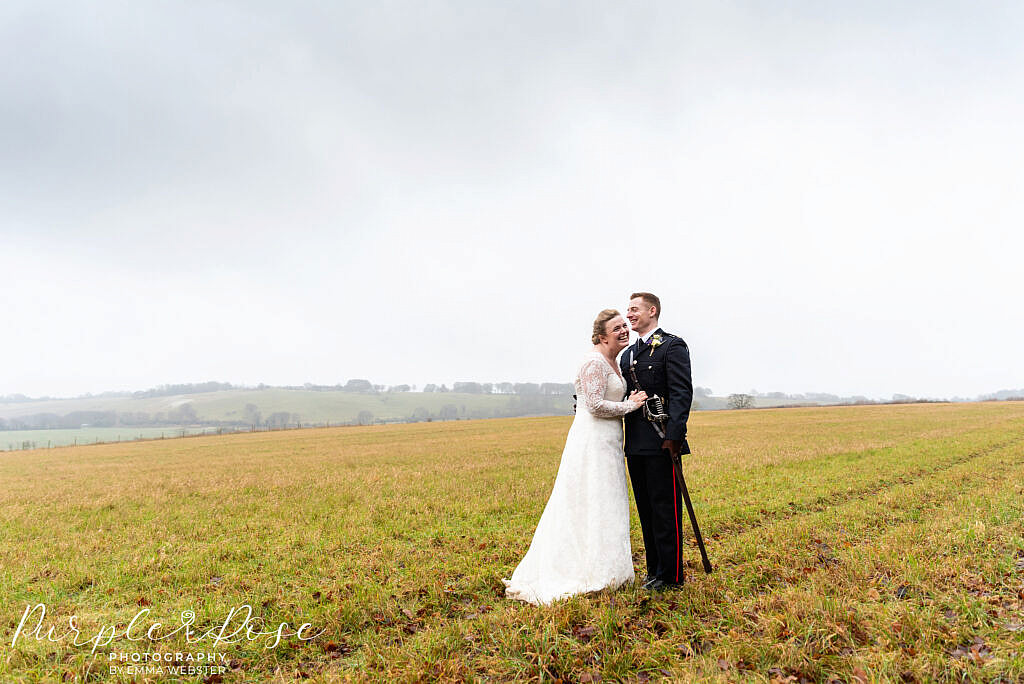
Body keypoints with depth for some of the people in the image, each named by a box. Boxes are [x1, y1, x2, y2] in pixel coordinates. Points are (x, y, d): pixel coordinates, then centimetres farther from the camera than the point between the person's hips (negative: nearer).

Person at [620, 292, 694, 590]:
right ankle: (654, 571, 25)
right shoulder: (628, 354, 19)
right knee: (645, 510, 14)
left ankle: (670, 575, 11)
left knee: (665, 509, 0)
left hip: (661, 443, -8)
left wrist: (673, 435, -21)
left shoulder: (672, 346, -5)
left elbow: (682, 393, -13)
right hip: (635, 445, 8)